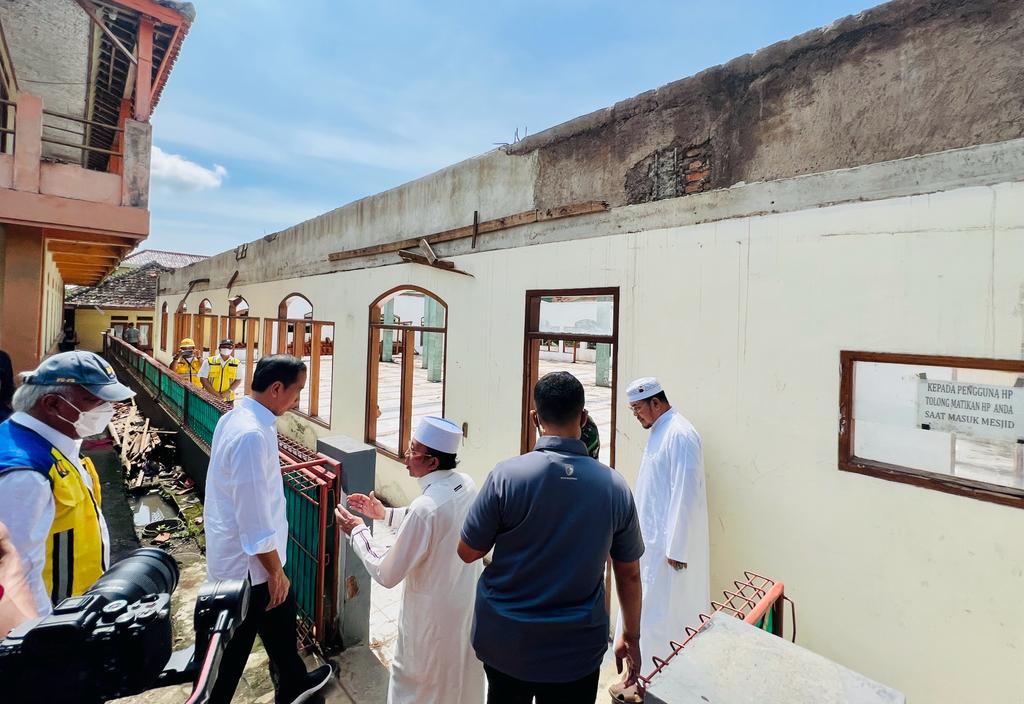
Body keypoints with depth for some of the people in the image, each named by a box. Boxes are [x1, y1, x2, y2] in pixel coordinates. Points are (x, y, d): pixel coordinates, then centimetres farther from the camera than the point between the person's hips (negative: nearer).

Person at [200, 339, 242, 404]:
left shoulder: (237, 363, 3)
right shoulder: (208, 361, 0)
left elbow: (238, 380, 3)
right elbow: (203, 378, -2)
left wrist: (228, 392, -12)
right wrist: (215, 393, -10)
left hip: (228, 399, 1)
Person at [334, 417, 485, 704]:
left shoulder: (425, 507, -34)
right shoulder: (466, 484, -11)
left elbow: (387, 575, -23)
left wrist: (357, 531, -10)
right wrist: (385, 514, 7)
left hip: (434, 614, -7)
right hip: (467, 601, 7)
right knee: (461, 676, 30)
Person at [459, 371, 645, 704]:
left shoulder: (505, 475, -21)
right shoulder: (615, 486, -13)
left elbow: (467, 552, -9)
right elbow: (629, 574, -2)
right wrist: (631, 636, 13)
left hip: (505, 642, 0)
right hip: (576, 650, 1)